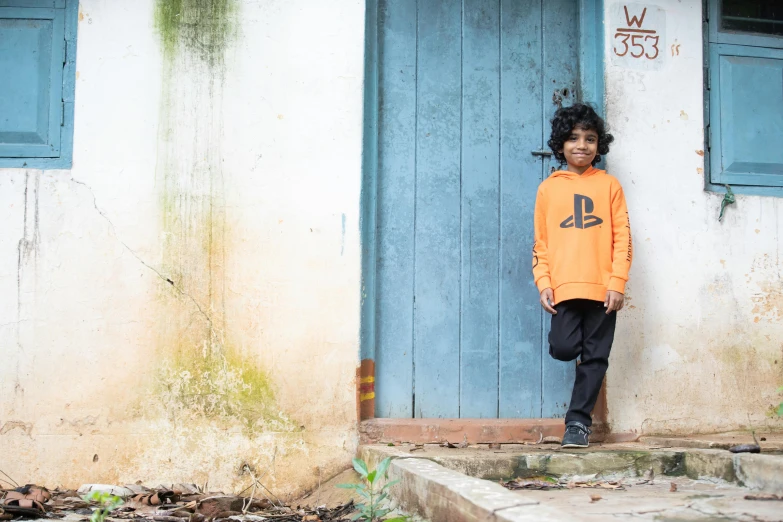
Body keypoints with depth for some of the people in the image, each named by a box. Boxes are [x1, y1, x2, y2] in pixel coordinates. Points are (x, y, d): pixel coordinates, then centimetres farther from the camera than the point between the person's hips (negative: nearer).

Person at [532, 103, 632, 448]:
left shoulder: (609, 185, 7)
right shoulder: (548, 188, 10)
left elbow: (622, 237, 3)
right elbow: (540, 241, 9)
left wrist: (617, 283, -6)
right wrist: (543, 283, -2)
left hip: (603, 287, 0)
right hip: (564, 287, 0)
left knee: (595, 357, 2)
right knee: (563, 349, -13)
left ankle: (578, 421, 12)